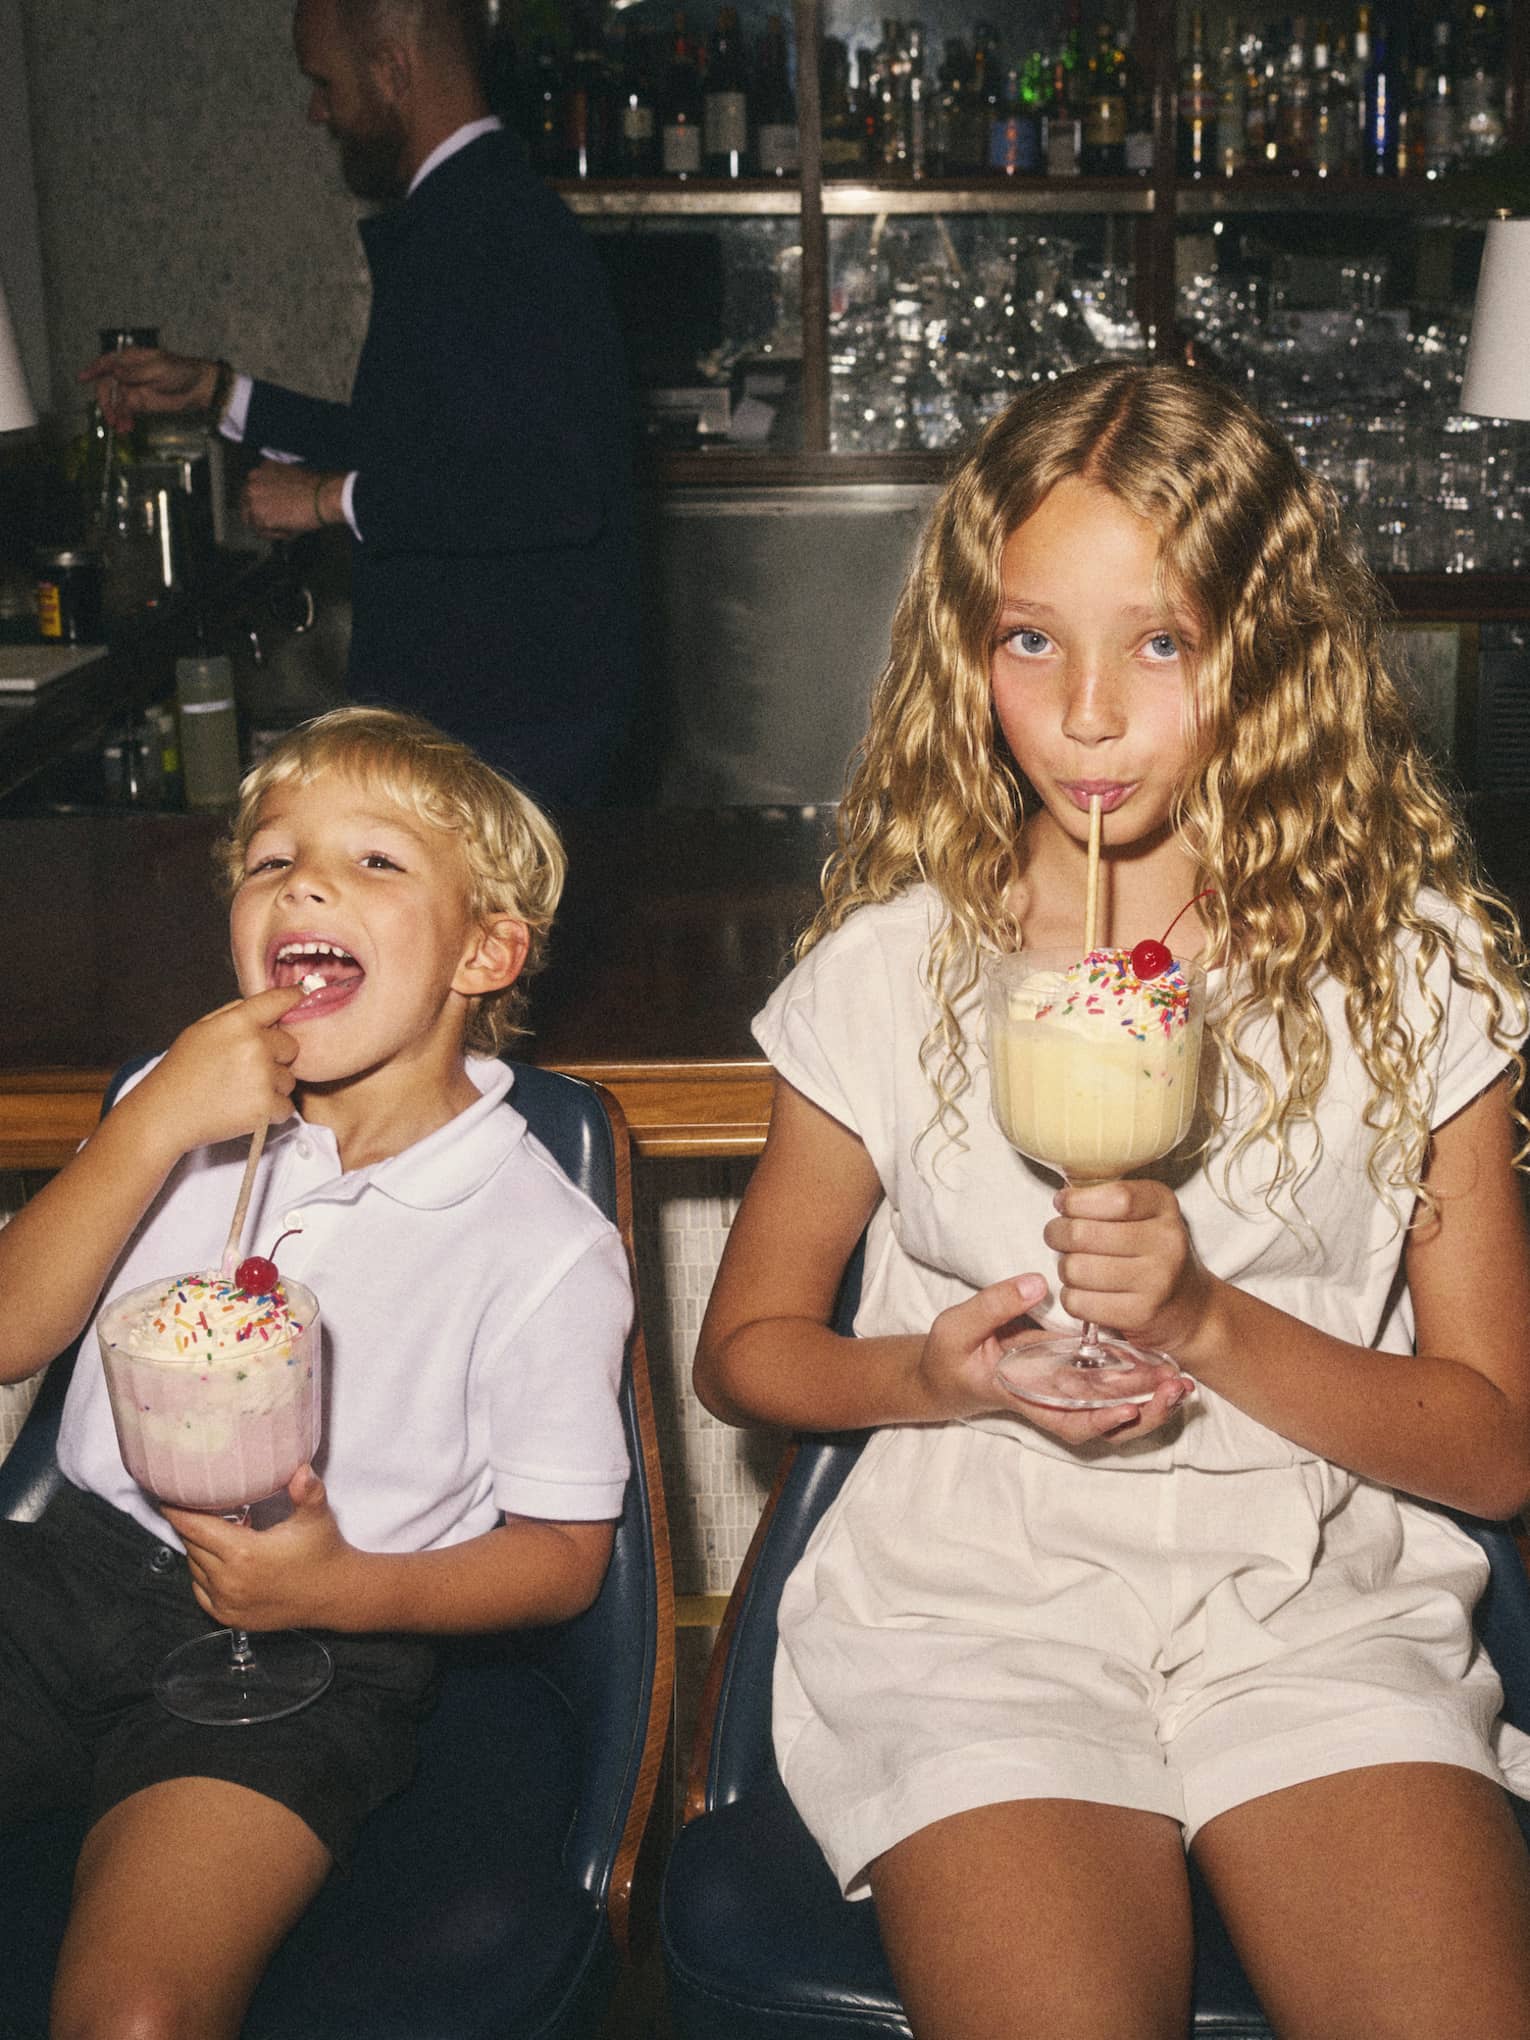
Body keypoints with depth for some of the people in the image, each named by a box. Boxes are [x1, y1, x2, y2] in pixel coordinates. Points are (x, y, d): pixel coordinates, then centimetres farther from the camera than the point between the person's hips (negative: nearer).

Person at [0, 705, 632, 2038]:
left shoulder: (547, 1246, -6)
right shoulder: (190, 1106, 8)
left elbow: (563, 1555, -1)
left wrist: (347, 1588, -18)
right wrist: (153, 1125, -13)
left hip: (310, 1647, -4)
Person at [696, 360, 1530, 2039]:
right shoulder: (891, 968, 1)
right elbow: (743, 1347, 12)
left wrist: (1208, 1321, -14)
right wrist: (947, 1372, -9)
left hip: (1317, 1597, 1)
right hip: (970, 1595, 0)